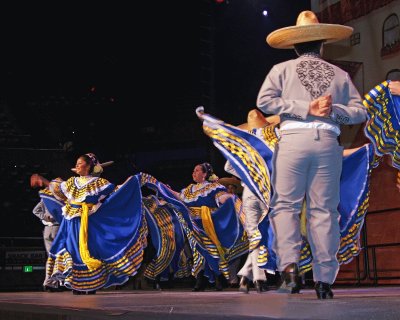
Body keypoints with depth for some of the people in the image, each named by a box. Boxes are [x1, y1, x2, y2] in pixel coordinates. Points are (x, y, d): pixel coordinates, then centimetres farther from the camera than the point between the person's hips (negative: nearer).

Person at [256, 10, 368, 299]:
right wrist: (333, 111, -2)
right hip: (328, 142, 2)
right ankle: (324, 280, 3)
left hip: (294, 139, -2)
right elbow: (360, 111, 9)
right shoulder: (340, 75, 16)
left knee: (286, 205, 3)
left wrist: (305, 108, -5)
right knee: (324, 210, 4)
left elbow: (264, 101, -5)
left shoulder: (282, 70, 10)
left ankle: (289, 266, -16)